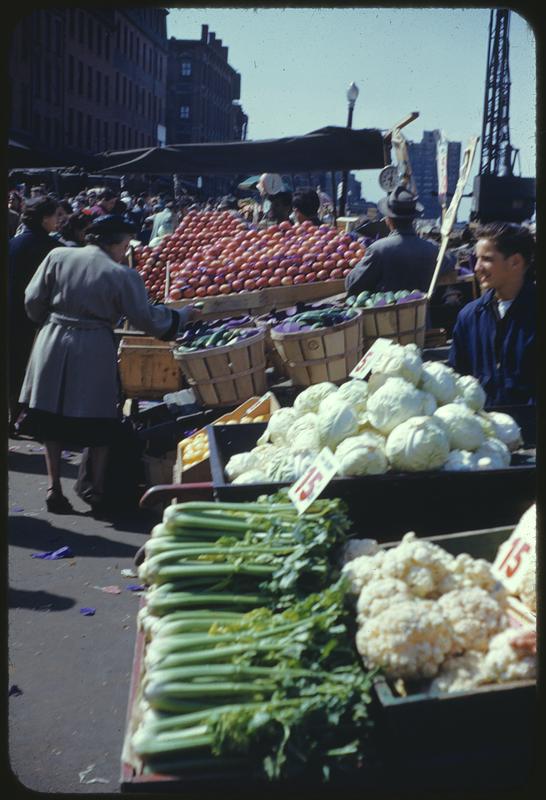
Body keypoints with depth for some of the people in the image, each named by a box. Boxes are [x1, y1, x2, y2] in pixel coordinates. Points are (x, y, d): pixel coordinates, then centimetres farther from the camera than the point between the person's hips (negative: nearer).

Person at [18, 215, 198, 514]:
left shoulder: (57, 256, 1)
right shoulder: (123, 275, -8)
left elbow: (33, 301, 5)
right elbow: (147, 319, -3)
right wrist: (181, 315, 13)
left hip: (53, 343, 3)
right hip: (94, 352, -3)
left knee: (52, 414, 13)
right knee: (98, 419, 12)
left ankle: (54, 487, 15)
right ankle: (97, 488, 15)